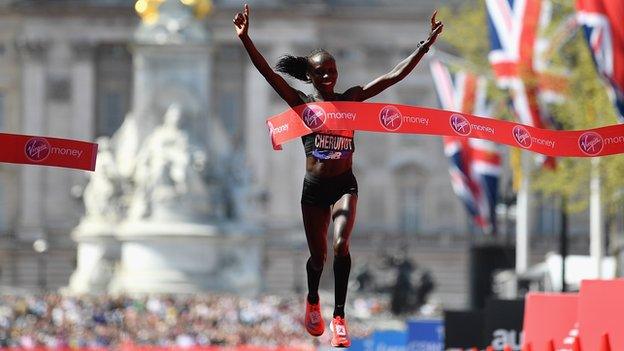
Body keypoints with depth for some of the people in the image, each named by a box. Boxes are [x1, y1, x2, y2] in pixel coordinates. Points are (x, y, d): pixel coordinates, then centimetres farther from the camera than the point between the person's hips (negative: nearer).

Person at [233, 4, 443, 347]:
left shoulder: (350, 99, 2)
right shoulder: (302, 103, -3)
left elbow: (393, 76, -1)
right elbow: (269, 74, -14)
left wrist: (425, 45, -6)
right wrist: (245, 40, -27)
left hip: (345, 185, 0)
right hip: (314, 188, 0)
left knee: (341, 245, -22)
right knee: (318, 257, 10)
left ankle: (339, 317, -14)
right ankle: (312, 301, 43)